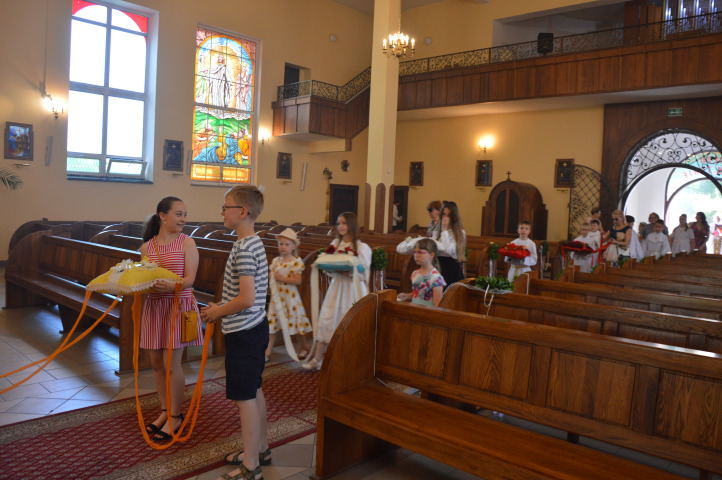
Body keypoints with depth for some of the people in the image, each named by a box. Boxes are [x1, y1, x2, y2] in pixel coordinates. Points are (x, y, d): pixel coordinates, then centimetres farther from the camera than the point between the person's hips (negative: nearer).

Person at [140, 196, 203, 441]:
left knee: (171, 364, -2)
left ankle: (176, 416, 14)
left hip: (178, 305, -4)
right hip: (154, 305, 4)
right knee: (156, 362, 10)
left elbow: (189, 279, -12)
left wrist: (171, 286, -31)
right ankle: (164, 411, 28)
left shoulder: (187, 243, -4)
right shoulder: (147, 247, 6)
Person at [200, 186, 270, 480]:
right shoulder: (254, 243, 10)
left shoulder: (243, 248, -21)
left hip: (243, 332, -10)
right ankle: (261, 449, 36)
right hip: (255, 327, 10)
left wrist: (217, 311, -11)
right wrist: (222, 308, 12)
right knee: (254, 391, 20)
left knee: (244, 398, 1)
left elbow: (246, 298, -26)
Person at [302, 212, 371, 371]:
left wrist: (349, 273, -25)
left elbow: (364, 274, -11)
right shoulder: (335, 244, 8)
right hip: (336, 286, 4)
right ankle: (317, 359, 10)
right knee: (326, 320, 3)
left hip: (353, 289, -4)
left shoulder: (362, 248, -8)